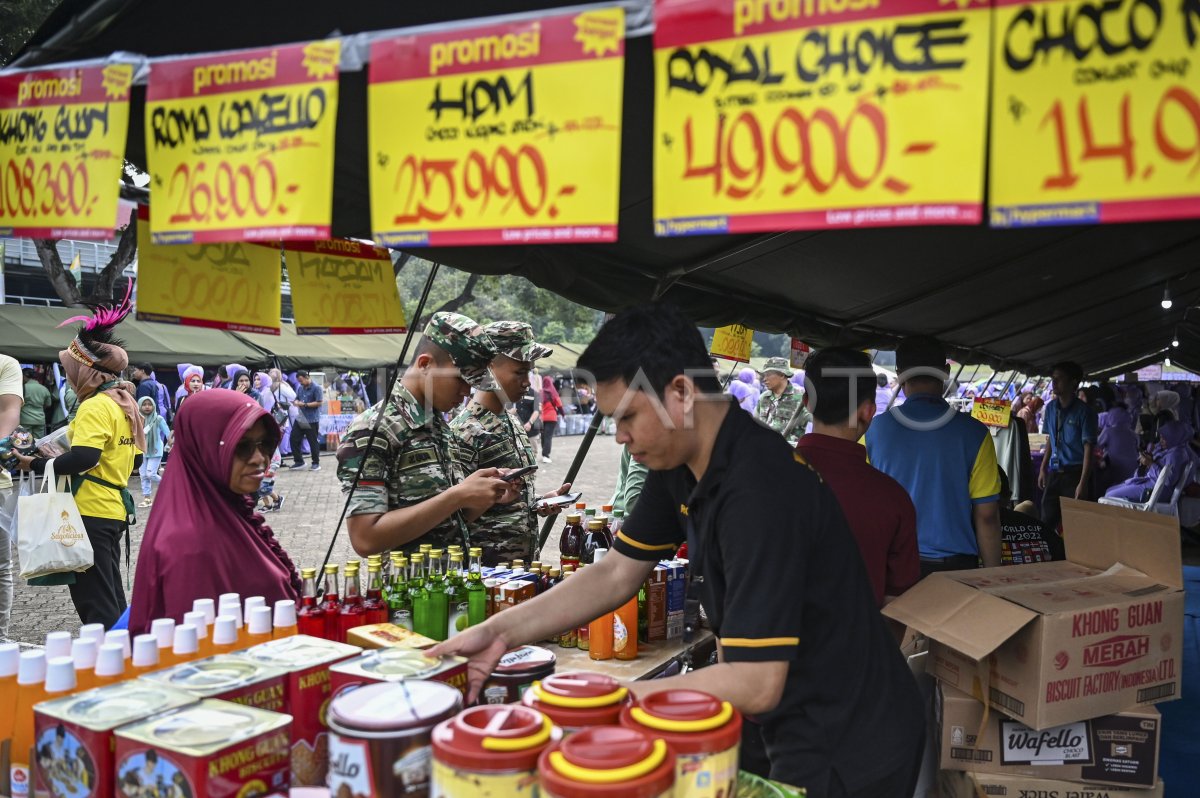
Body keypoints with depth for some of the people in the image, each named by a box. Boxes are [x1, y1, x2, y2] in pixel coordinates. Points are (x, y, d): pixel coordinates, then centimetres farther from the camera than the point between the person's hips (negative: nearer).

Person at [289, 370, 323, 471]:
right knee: (294, 439, 6)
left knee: (313, 442, 0)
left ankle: (316, 463, 11)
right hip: (300, 418, 7)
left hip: (312, 420, -7)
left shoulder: (316, 388, -9)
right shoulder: (300, 388, 12)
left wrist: (305, 404, -17)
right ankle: (298, 461, 18)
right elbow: (297, 399, 21)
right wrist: (296, 402, -4)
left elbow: (319, 402, -15)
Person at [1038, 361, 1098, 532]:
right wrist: (1043, 468, 13)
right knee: (1047, 521, 9)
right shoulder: (1051, 408, 7)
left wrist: (1083, 483, -19)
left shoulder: (1084, 411, -11)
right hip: (1054, 472, 6)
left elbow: (1088, 448, -13)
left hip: (1075, 473, -6)